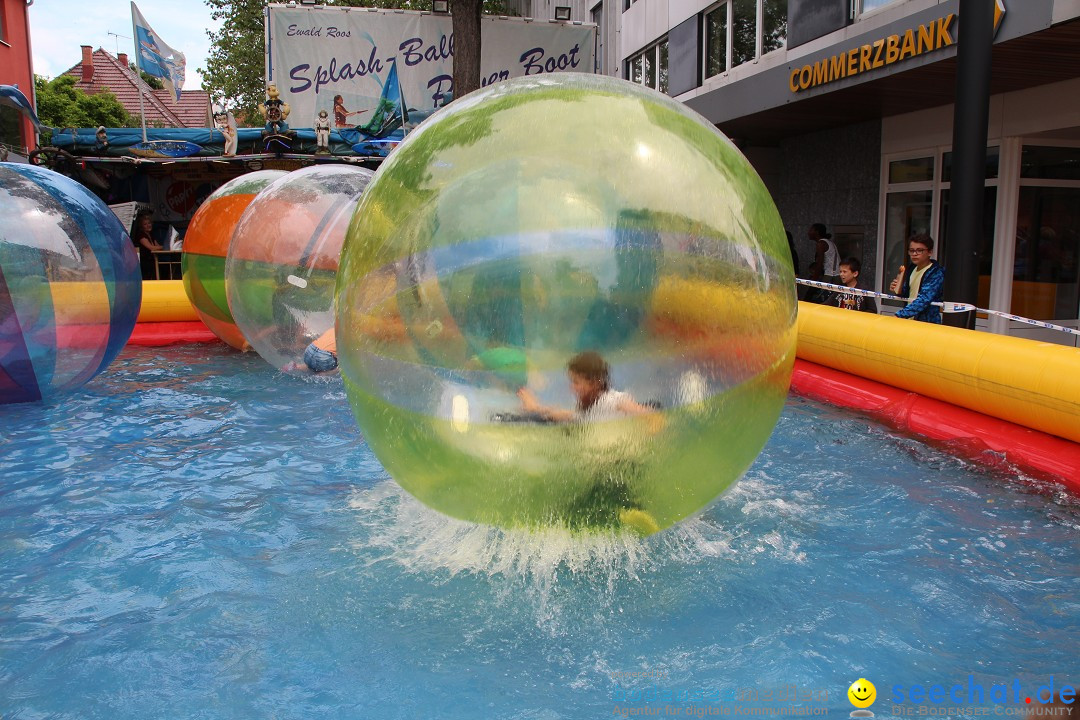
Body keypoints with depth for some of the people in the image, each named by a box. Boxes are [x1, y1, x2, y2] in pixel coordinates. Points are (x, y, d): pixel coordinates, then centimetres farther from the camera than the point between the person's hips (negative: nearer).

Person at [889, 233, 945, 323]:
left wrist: (898, 315, -34)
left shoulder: (936, 273, -14)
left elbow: (923, 300, -25)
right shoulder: (911, 268, 6)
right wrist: (898, 290, -4)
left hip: (928, 323, -6)